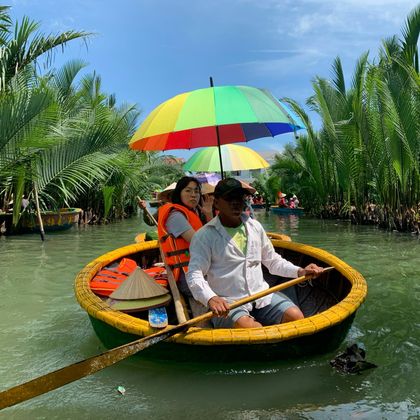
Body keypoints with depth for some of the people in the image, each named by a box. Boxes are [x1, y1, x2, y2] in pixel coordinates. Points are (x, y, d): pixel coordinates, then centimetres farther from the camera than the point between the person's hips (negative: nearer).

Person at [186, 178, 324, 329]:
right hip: (226, 305, -5)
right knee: (252, 328, -33)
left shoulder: (255, 227, 13)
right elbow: (194, 275, -14)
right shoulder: (205, 236, -5)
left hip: (261, 296, 5)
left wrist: (300, 271, 6)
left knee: (296, 317, -15)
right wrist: (210, 298, -32)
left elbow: (273, 261, 21)